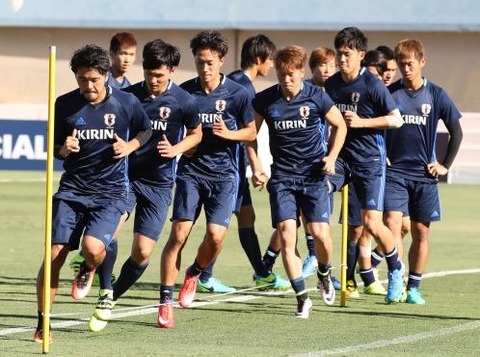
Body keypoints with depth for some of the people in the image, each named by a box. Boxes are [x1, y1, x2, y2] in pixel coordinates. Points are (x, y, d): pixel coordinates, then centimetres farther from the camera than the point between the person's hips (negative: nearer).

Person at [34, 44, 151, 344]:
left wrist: (129, 146, -4)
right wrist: (63, 150, -12)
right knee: (55, 254, -9)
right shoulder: (64, 105, -1)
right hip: (72, 189, 2)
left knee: (93, 247, -25)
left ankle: (88, 271, 15)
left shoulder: (126, 103, -4)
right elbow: (53, 147, 11)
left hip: (110, 192, -2)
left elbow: (147, 130, 15)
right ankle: (43, 324, 2)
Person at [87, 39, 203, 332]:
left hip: (158, 183, 0)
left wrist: (175, 149, -8)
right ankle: (105, 293, -8)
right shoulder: (127, 96, -2)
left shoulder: (184, 102, -5)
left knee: (143, 252, -4)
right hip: (125, 174, 0)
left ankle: (112, 299, 21)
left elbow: (196, 134, 10)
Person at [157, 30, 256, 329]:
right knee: (179, 234, -10)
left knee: (216, 235, -14)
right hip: (191, 170, 1)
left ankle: (194, 273, 19)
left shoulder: (238, 94, -4)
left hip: (224, 173, -1)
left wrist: (229, 134, -13)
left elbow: (251, 132, 6)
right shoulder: (184, 92, -1)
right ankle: (166, 302, -3)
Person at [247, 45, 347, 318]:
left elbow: (340, 126, 9)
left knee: (320, 233, -10)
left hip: (314, 175, -1)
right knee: (287, 235, -12)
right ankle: (303, 298, -5)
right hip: (282, 177, 1)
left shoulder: (317, 96, -5)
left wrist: (332, 157, -2)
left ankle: (325, 274, 24)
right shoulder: (265, 100, -2)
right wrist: (256, 167, 2)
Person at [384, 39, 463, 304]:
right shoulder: (389, 93, 1)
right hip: (394, 171, -1)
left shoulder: (436, 95, 1)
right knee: (392, 225, -15)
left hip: (424, 174, 1)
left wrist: (445, 165, 5)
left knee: (421, 232, 5)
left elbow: (456, 132, 9)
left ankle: (414, 287, 13)